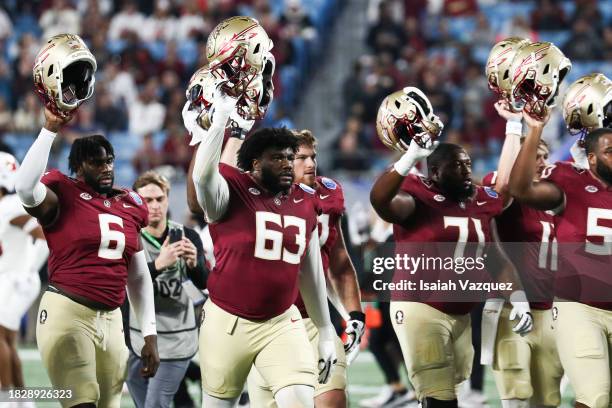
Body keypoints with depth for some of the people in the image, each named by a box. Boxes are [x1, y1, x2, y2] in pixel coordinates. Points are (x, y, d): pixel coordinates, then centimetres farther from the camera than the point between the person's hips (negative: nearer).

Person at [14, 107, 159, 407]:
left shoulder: (129, 206, 13)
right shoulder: (63, 196, -4)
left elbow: (139, 276, 19)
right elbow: (25, 188, -28)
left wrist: (150, 335, 16)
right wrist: (51, 129, -25)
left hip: (110, 319, 6)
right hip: (67, 313, -6)